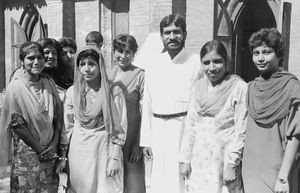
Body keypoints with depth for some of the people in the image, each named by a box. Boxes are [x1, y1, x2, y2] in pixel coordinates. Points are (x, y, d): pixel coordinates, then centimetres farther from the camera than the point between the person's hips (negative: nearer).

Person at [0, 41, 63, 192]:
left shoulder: (50, 83, 3)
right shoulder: (15, 87, -10)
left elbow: (59, 117, 4)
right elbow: (16, 124, -12)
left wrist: (54, 145, -7)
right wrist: (40, 149, -11)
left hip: (51, 153, 4)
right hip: (27, 153, -4)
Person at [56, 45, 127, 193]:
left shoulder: (113, 91, -7)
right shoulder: (72, 92, 1)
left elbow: (119, 127, -6)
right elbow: (67, 125, 7)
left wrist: (115, 158, -9)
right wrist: (63, 156, 7)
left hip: (104, 150, -2)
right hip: (79, 152, 3)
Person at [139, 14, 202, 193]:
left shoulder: (197, 62, -2)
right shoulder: (153, 65, 11)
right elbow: (147, 105, 13)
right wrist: (146, 140, 12)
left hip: (187, 129, -4)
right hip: (159, 131, 4)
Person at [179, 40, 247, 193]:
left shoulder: (239, 87, -9)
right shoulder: (198, 86, 8)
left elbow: (241, 130, -10)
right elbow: (190, 124, 9)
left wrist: (232, 163, -13)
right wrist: (185, 159, 8)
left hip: (224, 159, -4)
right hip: (199, 161, 5)